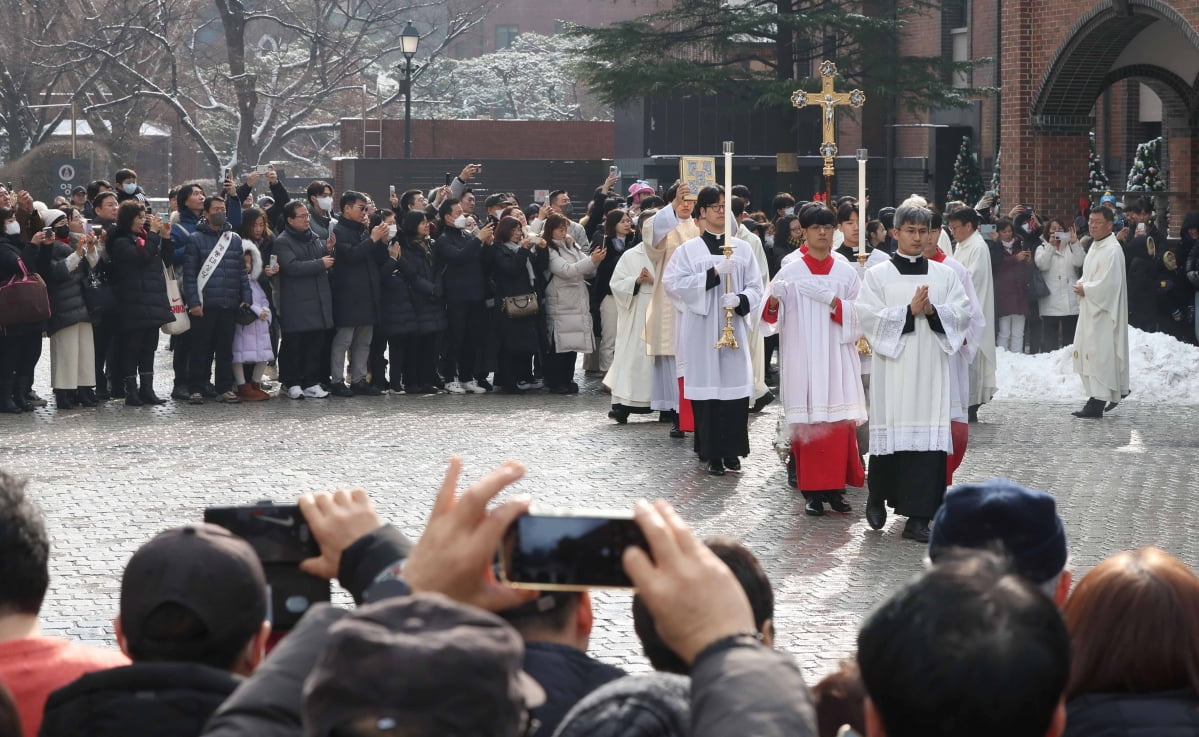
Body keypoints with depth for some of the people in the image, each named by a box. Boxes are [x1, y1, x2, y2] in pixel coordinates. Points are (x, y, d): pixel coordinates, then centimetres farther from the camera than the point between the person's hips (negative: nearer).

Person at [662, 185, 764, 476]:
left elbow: (755, 288, 6)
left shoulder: (742, 249, 10)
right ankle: (712, 453, 2)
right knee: (707, 388, -3)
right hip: (702, 330, -2)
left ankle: (732, 451, 6)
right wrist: (714, 273, -15)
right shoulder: (689, 250, 4)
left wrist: (740, 300, -16)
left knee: (735, 386, -2)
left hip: (734, 329, 2)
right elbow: (675, 284, -8)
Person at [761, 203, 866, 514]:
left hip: (837, 359, 1)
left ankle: (835, 488, 6)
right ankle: (812, 491, 1)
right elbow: (773, 318, 2)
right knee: (808, 422, -4)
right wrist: (773, 301, -19)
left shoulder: (846, 272, 8)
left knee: (839, 423, -2)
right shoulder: (790, 272, 4)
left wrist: (834, 302, -13)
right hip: (802, 359, -1)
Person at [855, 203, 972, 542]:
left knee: (928, 436, -5)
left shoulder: (944, 275, 12)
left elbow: (963, 313, 5)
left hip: (931, 368, 2)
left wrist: (933, 311, -12)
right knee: (891, 433, -1)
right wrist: (908, 311, -14)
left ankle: (918, 517, -4)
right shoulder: (877, 275, 5)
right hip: (893, 368, -2)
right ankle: (878, 498, 26)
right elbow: (868, 317, -5)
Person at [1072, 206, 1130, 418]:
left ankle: (1098, 403, -9)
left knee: (1099, 354, -10)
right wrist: (1081, 284, 4)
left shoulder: (1112, 250, -17)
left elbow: (1108, 283, -23)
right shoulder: (1096, 246, 14)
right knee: (1086, 351, 13)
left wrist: (1085, 289, -11)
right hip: (1090, 309, 10)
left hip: (1103, 311, -10)